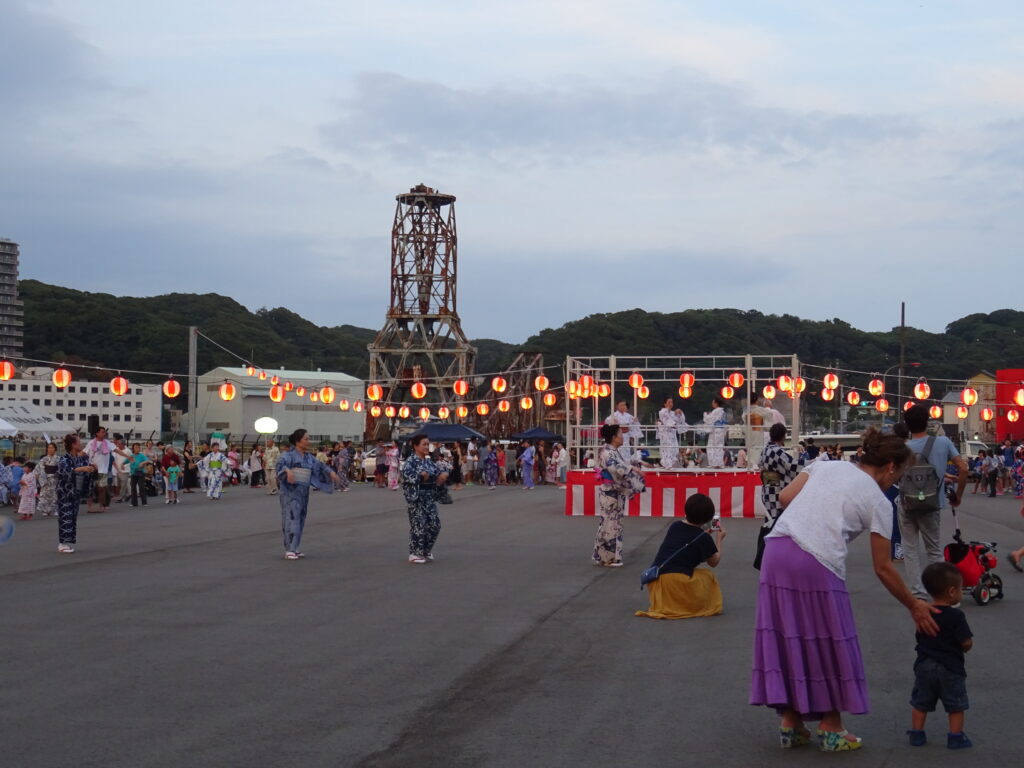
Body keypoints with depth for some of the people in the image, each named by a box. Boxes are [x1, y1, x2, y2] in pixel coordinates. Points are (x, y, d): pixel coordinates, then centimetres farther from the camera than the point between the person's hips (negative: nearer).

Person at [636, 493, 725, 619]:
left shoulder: (674, 526, 16)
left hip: (655, 581, 5)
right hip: (678, 581, -5)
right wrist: (719, 539, 26)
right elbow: (714, 562, 14)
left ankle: (664, 605, 11)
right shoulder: (703, 537, 1)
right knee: (708, 576, 20)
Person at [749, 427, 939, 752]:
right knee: (827, 643, 10)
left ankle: (791, 724, 21)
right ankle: (831, 730, 19)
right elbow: (882, 569, 8)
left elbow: (785, 497, 10)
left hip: (776, 550, 6)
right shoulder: (878, 502, 7)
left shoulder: (827, 465, 19)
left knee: (786, 635, 13)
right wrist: (914, 606, 19)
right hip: (816, 564, -5)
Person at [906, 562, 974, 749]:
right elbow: (966, 643, -16)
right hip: (950, 667, -5)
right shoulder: (956, 616, -17)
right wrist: (966, 646, 5)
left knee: (920, 702, 14)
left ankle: (916, 734, 17)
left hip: (924, 665, 5)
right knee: (956, 705, 8)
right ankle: (956, 737, 9)